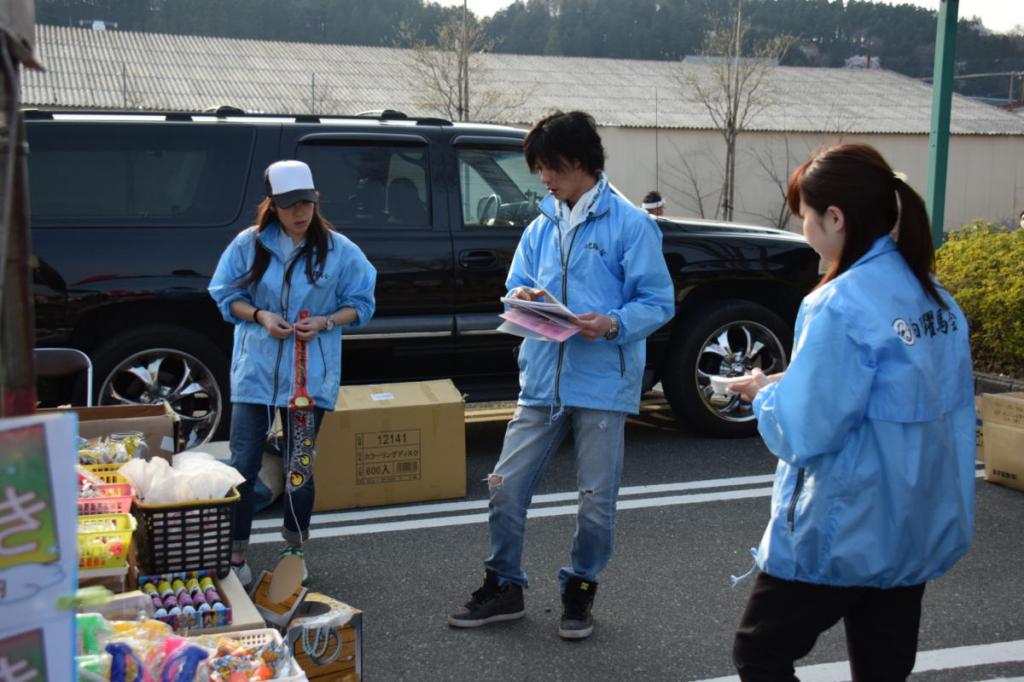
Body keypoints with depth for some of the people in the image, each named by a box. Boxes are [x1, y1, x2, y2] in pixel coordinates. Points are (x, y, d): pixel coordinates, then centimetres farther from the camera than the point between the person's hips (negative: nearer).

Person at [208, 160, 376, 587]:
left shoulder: (338, 250, -2)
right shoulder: (249, 244, 1)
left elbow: (361, 305, 4)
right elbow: (226, 296, 7)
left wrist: (325, 321, -14)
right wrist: (261, 316, -12)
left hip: (309, 374, 0)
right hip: (255, 370, 1)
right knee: (243, 465, -2)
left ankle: (293, 551, 28)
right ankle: (235, 555, 10)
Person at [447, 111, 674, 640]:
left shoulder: (630, 224, -4)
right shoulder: (540, 228, 13)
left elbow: (658, 302, -7)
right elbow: (515, 289, 15)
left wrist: (613, 324, -24)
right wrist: (521, 299, -9)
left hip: (602, 384, -5)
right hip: (541, 380, 5)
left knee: (597, 498, 7)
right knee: (506, 487, 6)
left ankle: (579, 591, 27)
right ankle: (503, 587, 24)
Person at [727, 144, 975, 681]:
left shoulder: (842, 305, -22)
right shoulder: (934, 295, 4)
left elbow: (805, 434, -23)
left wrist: (765, 395, -3)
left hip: (843, 537, -8)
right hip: (919, 529, 8)